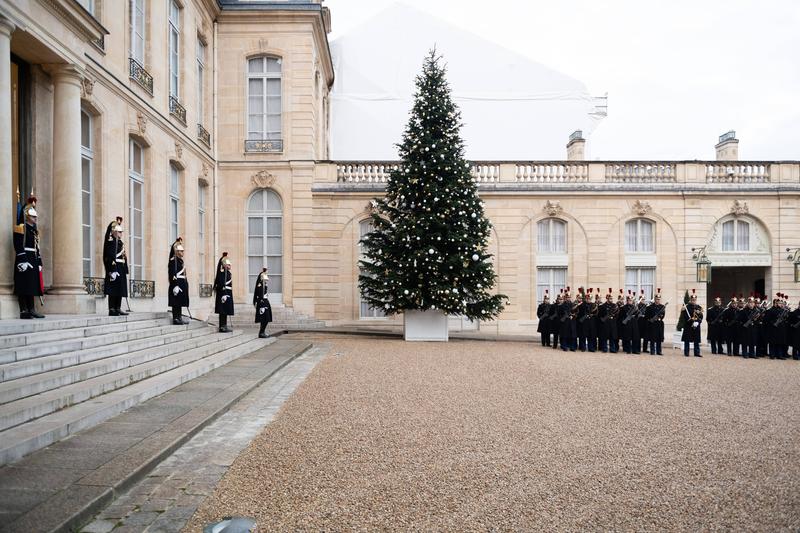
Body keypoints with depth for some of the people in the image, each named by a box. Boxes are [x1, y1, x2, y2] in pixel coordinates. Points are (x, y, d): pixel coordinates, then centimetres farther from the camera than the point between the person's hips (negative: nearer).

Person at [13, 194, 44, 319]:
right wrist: (23, 260, -22)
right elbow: (18, 245, -15)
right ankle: (23, 311, -5)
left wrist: (39, 262, 16)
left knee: (32, 286, 8)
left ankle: (31, 310, 11)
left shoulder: (34, 230, 20)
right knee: (24, 286, -7)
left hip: (33, 261, 9)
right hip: (24, 260, -9)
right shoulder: (21, 228, -7)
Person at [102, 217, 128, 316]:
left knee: (120, 290, 10)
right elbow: (110, 257, -17)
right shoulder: (110, 242, -9)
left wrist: (125, 270, 17)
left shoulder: (121, 243, 19)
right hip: (114, 268, -9)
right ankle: (112, 310, -4)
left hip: (121, 269, 9)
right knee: (113, 291, -6)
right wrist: (112, 270, -23)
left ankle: (118, 309, 16)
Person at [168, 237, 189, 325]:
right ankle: (176, 319, -1)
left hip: (182, 284, 9)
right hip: (176, 284, -9)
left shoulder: (180, 260, 17)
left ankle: (179, 318, 17)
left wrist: (185, 284, 20)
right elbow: (172, 274, -18)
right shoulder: (173, 260, -11)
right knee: (176, 302, -5)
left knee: (179, 303, 12)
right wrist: (175, 285, -23)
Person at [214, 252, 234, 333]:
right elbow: (221, 285, -21)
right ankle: (222, 327, -3)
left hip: (227, 294, 10)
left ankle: (224, 326, 18)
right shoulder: (223, 273, -13)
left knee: (225, 312, 12)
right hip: (224, 293, -10)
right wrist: (224, 295, -25)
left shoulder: (228, 273, 16)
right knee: (223, 312, -6)